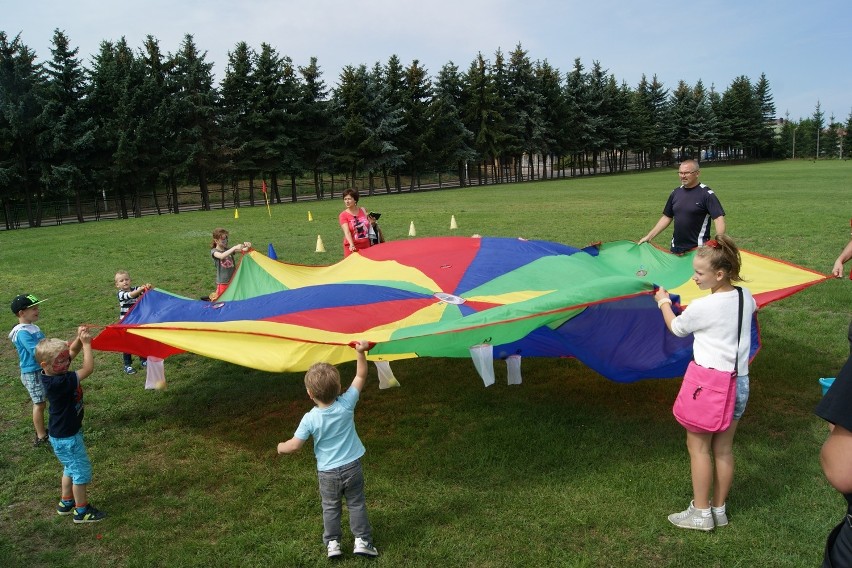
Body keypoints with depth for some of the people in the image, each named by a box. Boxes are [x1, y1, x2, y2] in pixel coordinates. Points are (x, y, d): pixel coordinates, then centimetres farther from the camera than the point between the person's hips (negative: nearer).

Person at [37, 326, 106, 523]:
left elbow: (72, 351, 2)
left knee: (71, 468, 26)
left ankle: (66, 503, 42)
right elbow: (88, 369, -34)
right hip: (66, 438, -9)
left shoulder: (52, 373, -7)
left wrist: (80, 339, -17)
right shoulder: (58, 383, -33)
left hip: (64, 434, 9)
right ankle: (82, 510, 21)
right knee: (82, 471, 6)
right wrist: (86, 343, -26)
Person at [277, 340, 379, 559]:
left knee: (330, 508, 20)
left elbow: (294, 445, -14)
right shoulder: (346, 404, -18)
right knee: (356, 504, 16)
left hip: (327, 473, -1)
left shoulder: (310, 419, -20)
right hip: (352, 467, 1)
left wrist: (281, 447, 6)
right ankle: (362, 540, 19)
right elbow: (360, 377, -9)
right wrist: (361, 352, -11)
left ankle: (332, 543, 26)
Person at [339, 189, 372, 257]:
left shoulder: (363, 210, 6)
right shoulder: (343, 215, -5)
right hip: (352, 248, -3)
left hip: (366, 246, 3)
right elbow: (347, 232, -19)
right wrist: (351, 244, -33)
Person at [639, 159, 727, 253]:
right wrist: (649, 236, 11)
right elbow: (667, 217, 16)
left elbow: (718, 218, -15)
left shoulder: (706, 194, -9)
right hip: (676, 248, 5)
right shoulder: (675, 193, 9)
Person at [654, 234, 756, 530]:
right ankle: (719, 509, 26)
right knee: (723, 448, 15)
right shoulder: (745, 297, 1)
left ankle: (700, 513, 14)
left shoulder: (702, 307, -18)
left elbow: (676, 328, 1)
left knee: (698, 445, 7)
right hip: (739, 383, 7)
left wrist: (664, 302, 18)